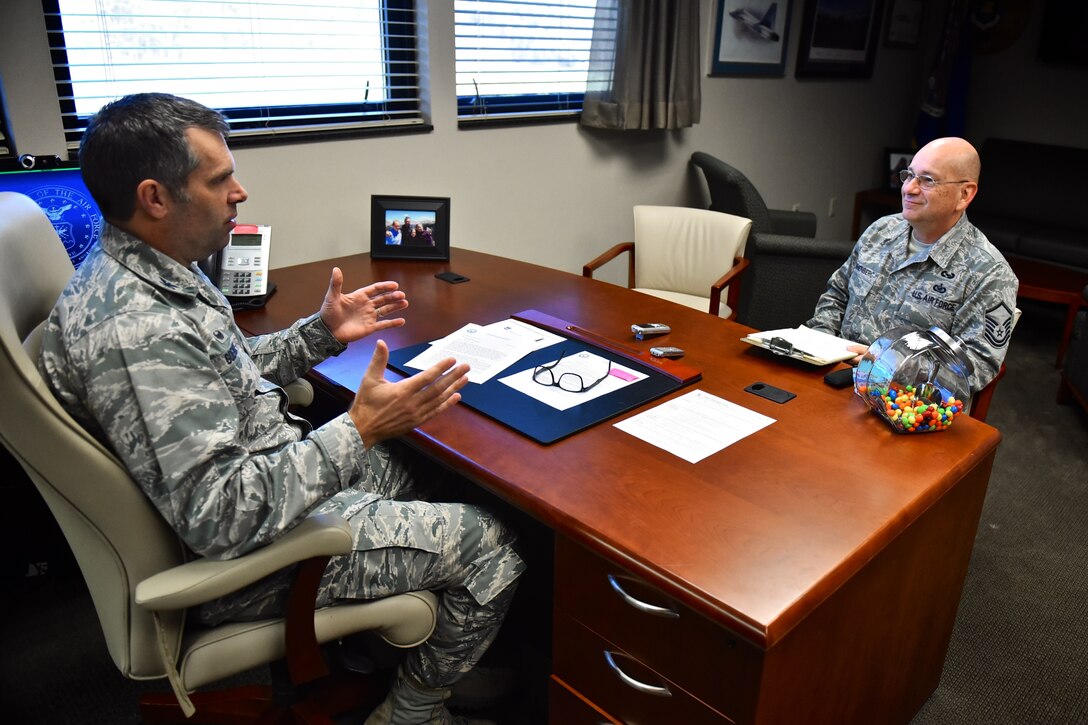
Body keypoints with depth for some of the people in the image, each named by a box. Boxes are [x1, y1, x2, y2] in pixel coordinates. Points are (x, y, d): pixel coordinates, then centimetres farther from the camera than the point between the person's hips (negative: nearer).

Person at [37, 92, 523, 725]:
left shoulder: (152, 270, 3)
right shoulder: (134, 330, -31)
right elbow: (217, 516, -33)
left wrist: (322, 333, 7)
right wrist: (359, 431, -32)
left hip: (267, 472, 10)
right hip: (237, 556, -10)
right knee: (491, 546, -7)